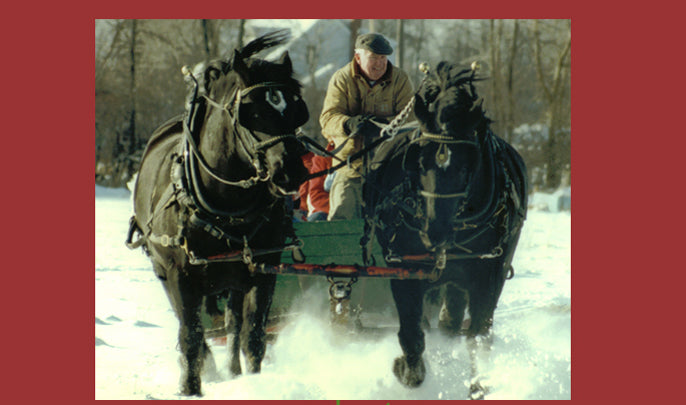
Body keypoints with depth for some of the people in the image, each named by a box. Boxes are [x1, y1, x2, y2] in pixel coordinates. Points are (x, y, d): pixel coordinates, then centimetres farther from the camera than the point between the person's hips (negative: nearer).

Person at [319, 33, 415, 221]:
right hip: (351, 161, 0)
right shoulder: (341, 79, 2)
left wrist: (384, 124, -27)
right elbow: (328, 118, -8)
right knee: (342, 215, -10)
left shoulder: (400, 80, 4)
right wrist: (349, 124, -30)